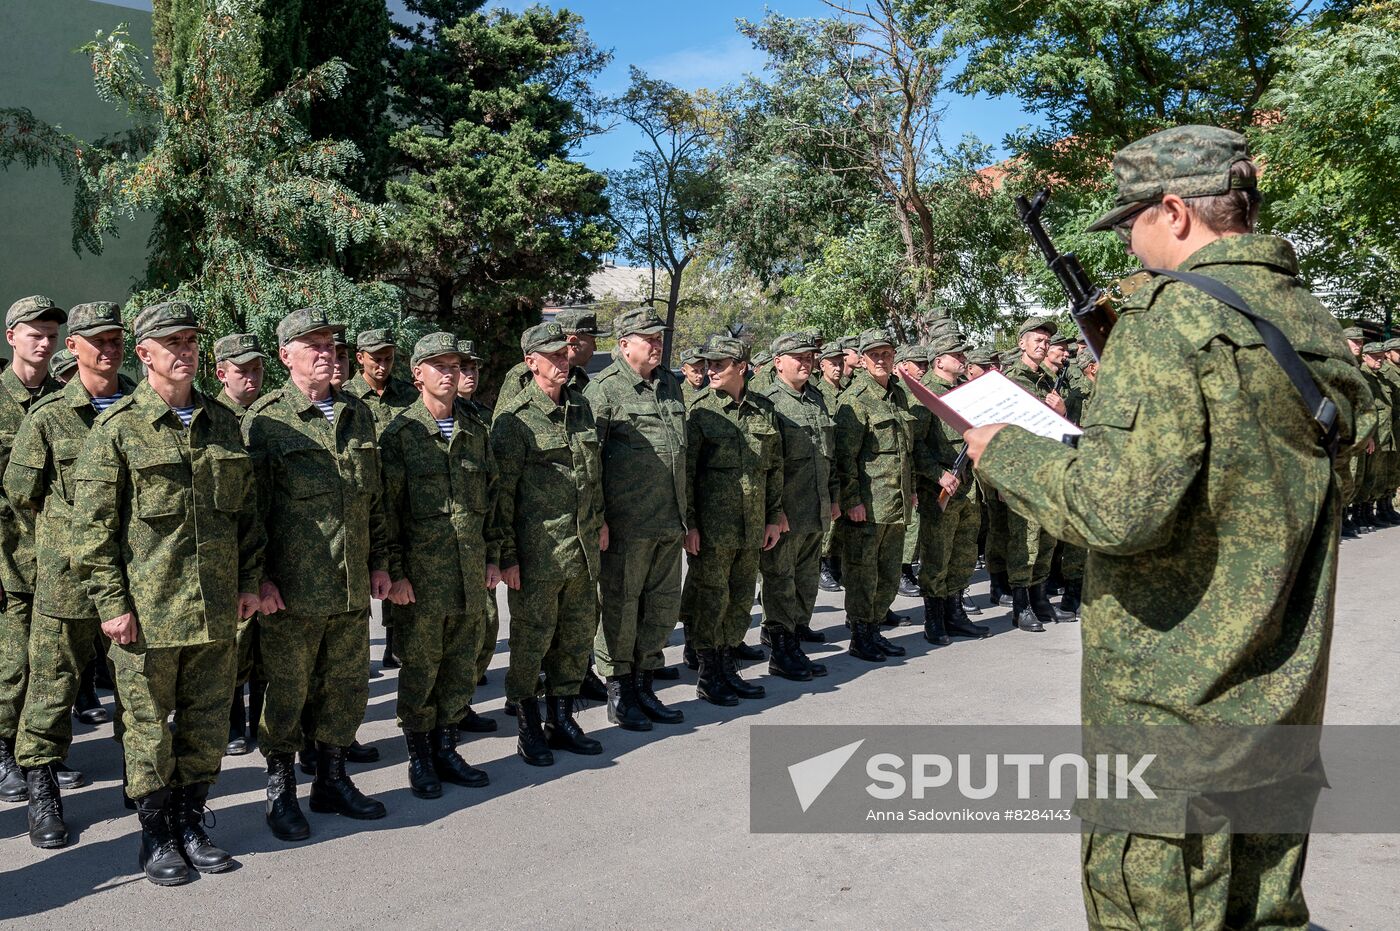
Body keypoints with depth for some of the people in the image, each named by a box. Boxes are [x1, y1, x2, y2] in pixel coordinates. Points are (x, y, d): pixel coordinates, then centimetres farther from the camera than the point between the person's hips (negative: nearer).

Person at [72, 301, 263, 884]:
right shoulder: (117, 429, -5)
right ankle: (155, 834, 22)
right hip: (147, 610, -4)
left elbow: (246, 510, 14)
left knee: (206, 721, 11)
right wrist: (112, 603, -10)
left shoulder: (224, 424, 9)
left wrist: (249, 580, 9)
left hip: (217, 610, 4)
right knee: (149, 724, 7)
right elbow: (92, 525, -6)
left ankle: (190, 820, 28)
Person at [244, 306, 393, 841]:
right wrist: (260, 577, -11)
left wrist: (380, 561, 14)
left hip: (352, 587, 5)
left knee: (347, 688, 13)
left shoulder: (358, 416, 12)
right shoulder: (266, 419, -5)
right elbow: (250, 505, -7)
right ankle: (280, 791, 23)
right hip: (291, 588, -5)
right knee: (286, 692, 6)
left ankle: (332, 779, 30)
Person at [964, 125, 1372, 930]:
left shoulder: (1173, 317, -18)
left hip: (1175, 708, -8)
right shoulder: (1315, 320, 7)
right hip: (1284, 698, 8)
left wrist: (1004, 451, -10)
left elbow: (1116, 508, -28)